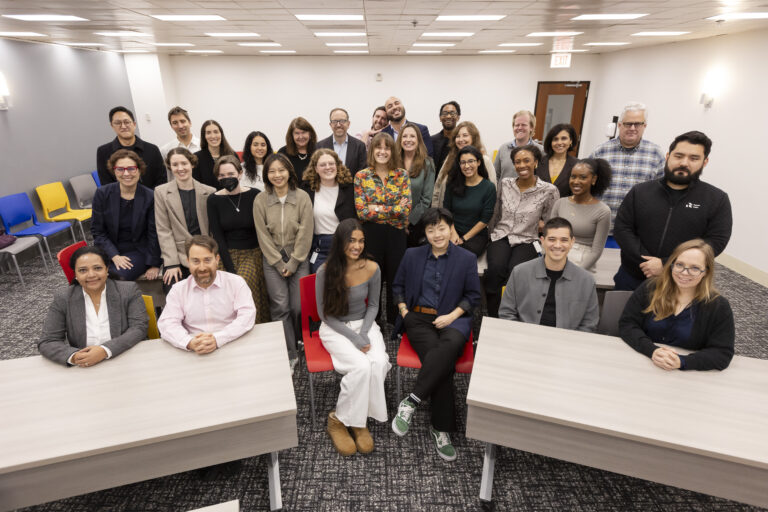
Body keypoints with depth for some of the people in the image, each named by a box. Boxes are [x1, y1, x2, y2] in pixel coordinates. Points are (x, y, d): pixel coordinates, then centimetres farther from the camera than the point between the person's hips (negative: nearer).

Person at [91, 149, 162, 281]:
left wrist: (154, 265, -4)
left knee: (119, 275, -29)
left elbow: (153, 234, -4)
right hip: (108, 249, 3)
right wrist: (114, 256, -12)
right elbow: (97, 231, 0)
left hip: (137, 251, -2)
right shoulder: (102, 193, -2)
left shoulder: (150, 197, -9)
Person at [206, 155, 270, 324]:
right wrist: (231, 269, -11)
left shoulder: (254, 195, -3)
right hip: (226, 255, 1)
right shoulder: (214, 200, 1)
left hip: (253, 254, -1)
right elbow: (217, 236, 0)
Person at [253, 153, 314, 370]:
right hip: (272, 260, 1)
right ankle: (289, 355, 7)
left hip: (298, 259, 0)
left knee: (298, 306, -2)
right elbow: (264, 236, -2)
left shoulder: (302, 197, -5)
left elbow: (305, 233, -5)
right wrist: (280, 264, -5)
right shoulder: (260, 201, -2)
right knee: (280, 307, -4)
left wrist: (292, 263, -6)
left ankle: (298, 342, 26)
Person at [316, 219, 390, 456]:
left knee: (379, 363, -27)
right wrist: (353, 337, -16)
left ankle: (357, 420, -4)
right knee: (362, 365, -29)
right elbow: (325, 313, -8)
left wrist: (364, 333, -11)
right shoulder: (326, 271, -15)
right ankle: (338, 421, -4)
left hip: (364, 323, 3)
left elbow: (373, 305, 5)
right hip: (334, 328, -3)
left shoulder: (372, 268, -7)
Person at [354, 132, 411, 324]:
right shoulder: (361, 176, 0)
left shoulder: (402, 175, 3)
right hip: (371, 235, -1)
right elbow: (362, 211, -9)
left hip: (397, 234, 1)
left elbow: (406, 209, -7)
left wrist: (377, 209, -11)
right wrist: (394, 210, -10)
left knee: (395, 280, 10)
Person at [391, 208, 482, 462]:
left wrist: (452, 315, -7)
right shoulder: (412, 255, 11)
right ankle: (441, 429, -17)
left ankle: (411, 401, -30)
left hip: (452, 319, 0)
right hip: (418, 319, 0)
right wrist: (403, 310, 3)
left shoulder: (467, 259, 7)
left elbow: (473, 296, 8)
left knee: (451, 345, -38)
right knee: (443, 364, -28)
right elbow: (398, 286, 20)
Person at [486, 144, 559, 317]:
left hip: (526, 240, -2)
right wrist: (491, 233, 18)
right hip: (501, 236, 2)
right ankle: (492, 319, -19)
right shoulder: (505, 183, 10)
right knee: (496, 268, -30)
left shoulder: (549, 191, 0)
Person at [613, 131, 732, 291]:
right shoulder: (640, 191, 5)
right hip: (632, 278, 2)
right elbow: (622, 228, -1)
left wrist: (666, 265, -19)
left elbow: (716, 241, -8)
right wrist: (645, 262, -15)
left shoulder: (718, 200, 1)